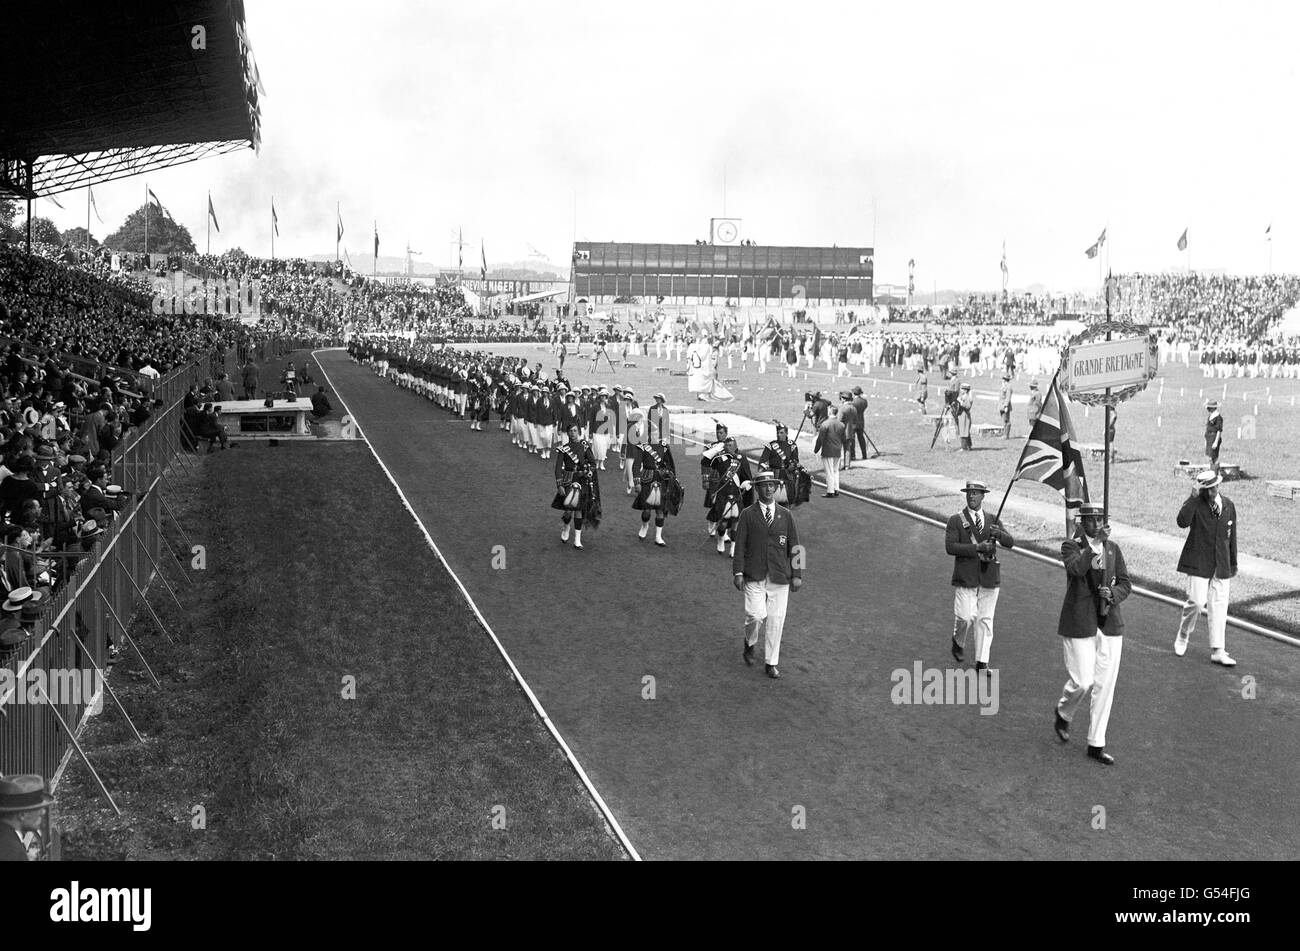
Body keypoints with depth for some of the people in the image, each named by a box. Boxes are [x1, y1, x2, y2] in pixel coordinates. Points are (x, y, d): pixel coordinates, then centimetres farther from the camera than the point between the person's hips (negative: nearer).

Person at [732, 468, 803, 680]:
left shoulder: (786, 515, 8)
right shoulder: (747, 515, 3)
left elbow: (794, 546, 9)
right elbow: (740, 545, 1)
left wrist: (797, 575, 4)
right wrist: (738, 572, -7)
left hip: (780, 577, 2)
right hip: (754, 577, -2)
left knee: (776, 619, 2)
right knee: (756, 615, -14)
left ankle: (771, 664, 15)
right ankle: (749, 643, 19)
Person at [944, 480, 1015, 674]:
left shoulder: (993, 521, 10)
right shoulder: (956, 521, 1)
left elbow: (1010, 543, 0)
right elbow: (950, 547, -11)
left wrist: (999, 533, -22)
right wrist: (977, 548, -19)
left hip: (989, 578, 3)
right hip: (965, 578, -3)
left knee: (985, 620, 4)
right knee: (966, 616, -11)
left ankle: (982, 662, 12)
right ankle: (958, 642, 21)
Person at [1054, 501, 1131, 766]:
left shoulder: (1113, 548, 7)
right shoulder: (1070, 546, -5)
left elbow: (1125, 584, 9)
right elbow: (1076, 568, -27)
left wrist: (1113, 594, -12)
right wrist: (1097, 542, -31)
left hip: (1109, 624, 4)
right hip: (1079, 625, -4)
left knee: (1105, 685, 4)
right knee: (1082, 681, -6)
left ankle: (1096, 744, 14)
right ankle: (1063, 713, 28)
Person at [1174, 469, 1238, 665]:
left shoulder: (1228, 505, 7)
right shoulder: (1195, 504, -7)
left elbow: (1232, 536, 14)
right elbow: (1182, 522, -28)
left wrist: (1233, 563, 17)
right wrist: (1193, 497, -28)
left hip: (1221, 565, 4)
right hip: (1199, 562, -4)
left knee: (1219, 605, 3)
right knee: (1196, 601, -10)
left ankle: (1218, 651, 8)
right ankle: (1182, 638, 15)